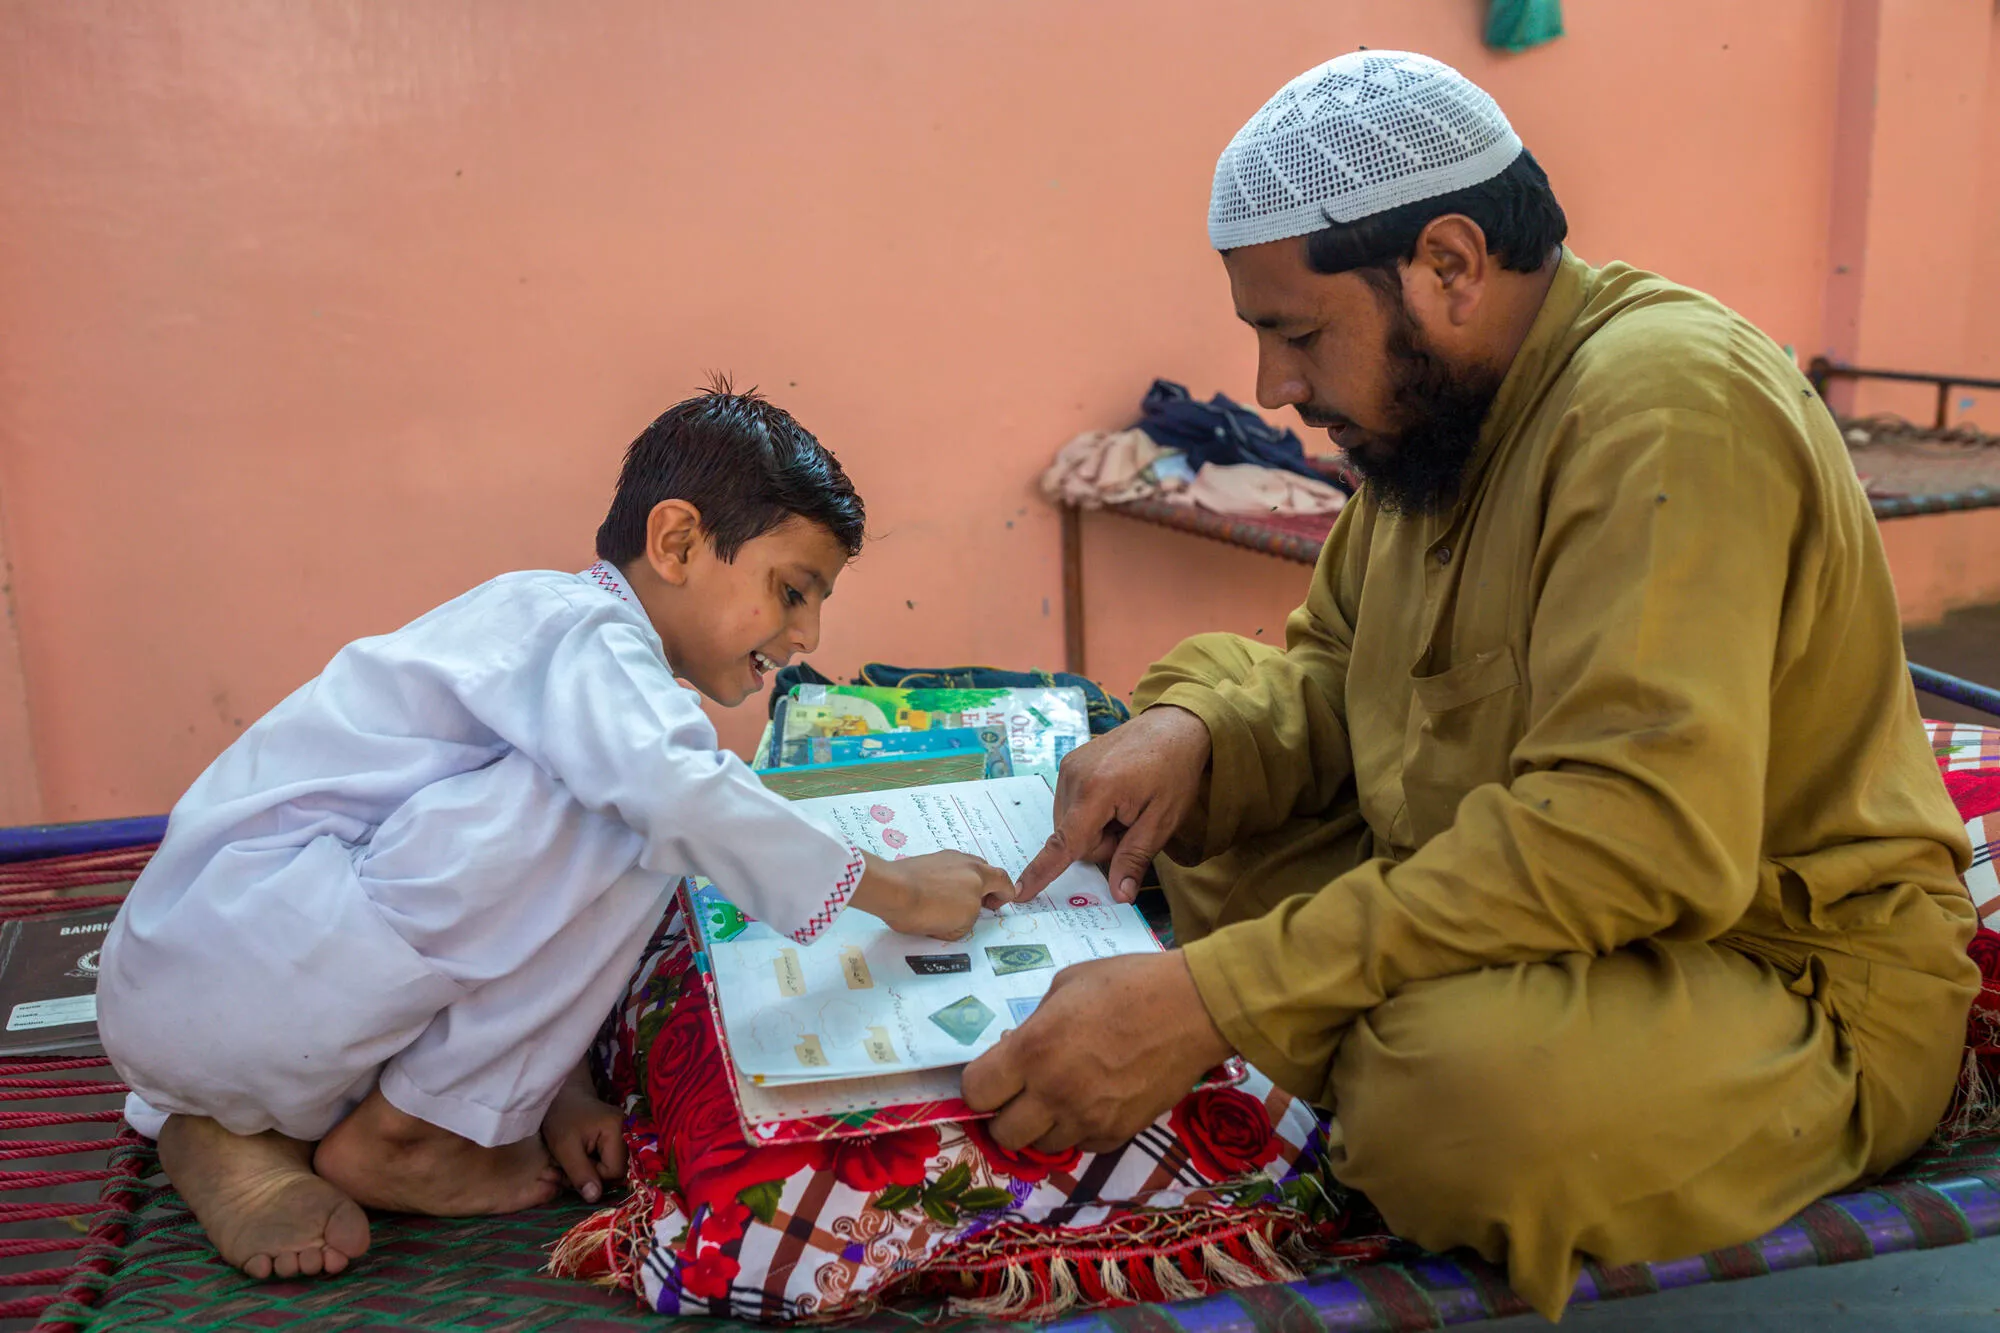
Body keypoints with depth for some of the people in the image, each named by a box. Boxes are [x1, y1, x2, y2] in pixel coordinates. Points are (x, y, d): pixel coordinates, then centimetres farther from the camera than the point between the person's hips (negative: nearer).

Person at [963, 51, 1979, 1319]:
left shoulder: (1665, 397, -23)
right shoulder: (1437, 410, 5)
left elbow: (1634, 831, -33)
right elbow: (1333, 678, 14)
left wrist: (1213, 999, -36)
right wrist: (1195, 730, -11)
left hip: (1786, 976, -8)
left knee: (1468, 1081, -38)